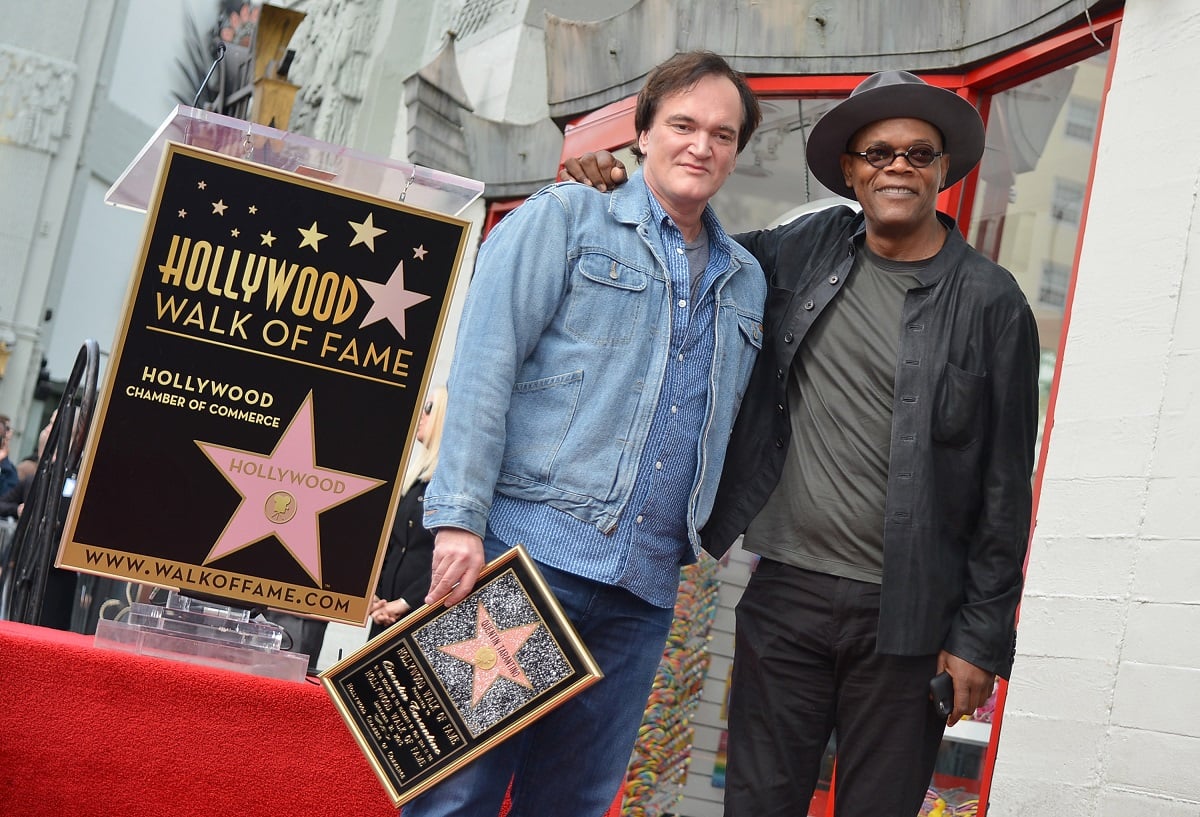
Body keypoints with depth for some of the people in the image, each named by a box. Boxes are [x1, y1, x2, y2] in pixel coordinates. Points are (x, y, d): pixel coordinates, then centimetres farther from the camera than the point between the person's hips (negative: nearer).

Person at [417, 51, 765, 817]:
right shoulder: (566, 219, 3)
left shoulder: (746, 283, 18)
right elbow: (484, 366, -6)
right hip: (530, 549, -5)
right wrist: (460, 519, -15)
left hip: (644, 585, 5)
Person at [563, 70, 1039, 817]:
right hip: (786, 594, 3)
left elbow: (1005, 488, -3)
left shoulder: (991, 303, -4)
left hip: (904, 615, -3)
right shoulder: (812, 249, 6)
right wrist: (618, 190, 5)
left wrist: (981, 640, -5)